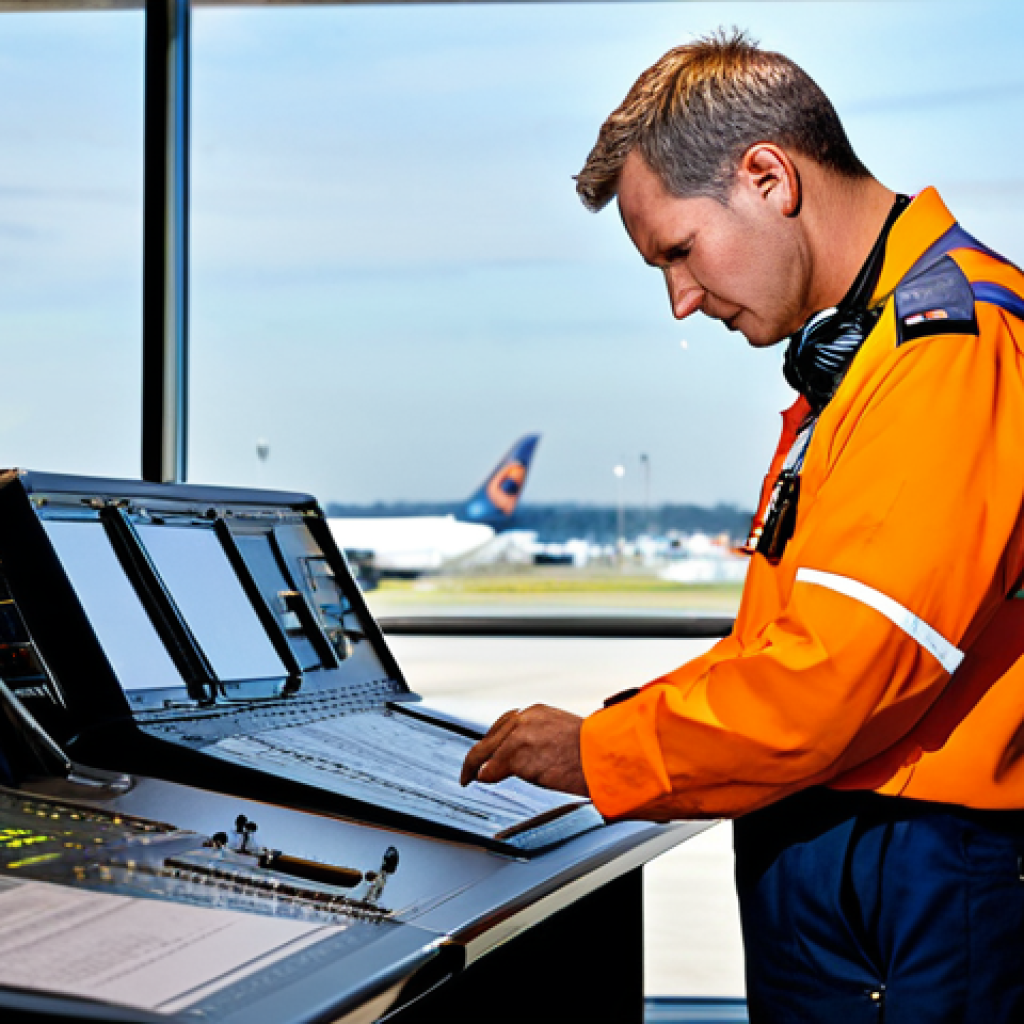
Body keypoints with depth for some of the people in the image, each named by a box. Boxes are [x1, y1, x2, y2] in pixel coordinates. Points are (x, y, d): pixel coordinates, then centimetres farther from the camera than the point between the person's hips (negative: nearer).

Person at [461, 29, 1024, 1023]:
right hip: (820, 856, 9)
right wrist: (632, 717, 8)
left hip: (905, 893, -9)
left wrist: (600, 754, -11)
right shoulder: (852, 348, 15)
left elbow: (841, 671, -24)